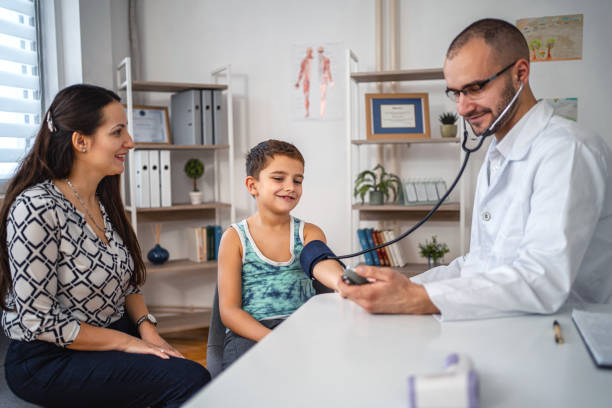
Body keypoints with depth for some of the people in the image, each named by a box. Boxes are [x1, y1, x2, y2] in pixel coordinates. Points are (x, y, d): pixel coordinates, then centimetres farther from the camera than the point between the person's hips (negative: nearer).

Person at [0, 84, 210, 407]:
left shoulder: (103, 201, 6)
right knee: (191, 380, -22)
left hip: (115, 338, 7)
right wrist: (127, 343, -15)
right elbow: (39, 321, -19)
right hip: (50, 361, -7)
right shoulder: (37, 208, -19)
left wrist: (147, 328, -4)